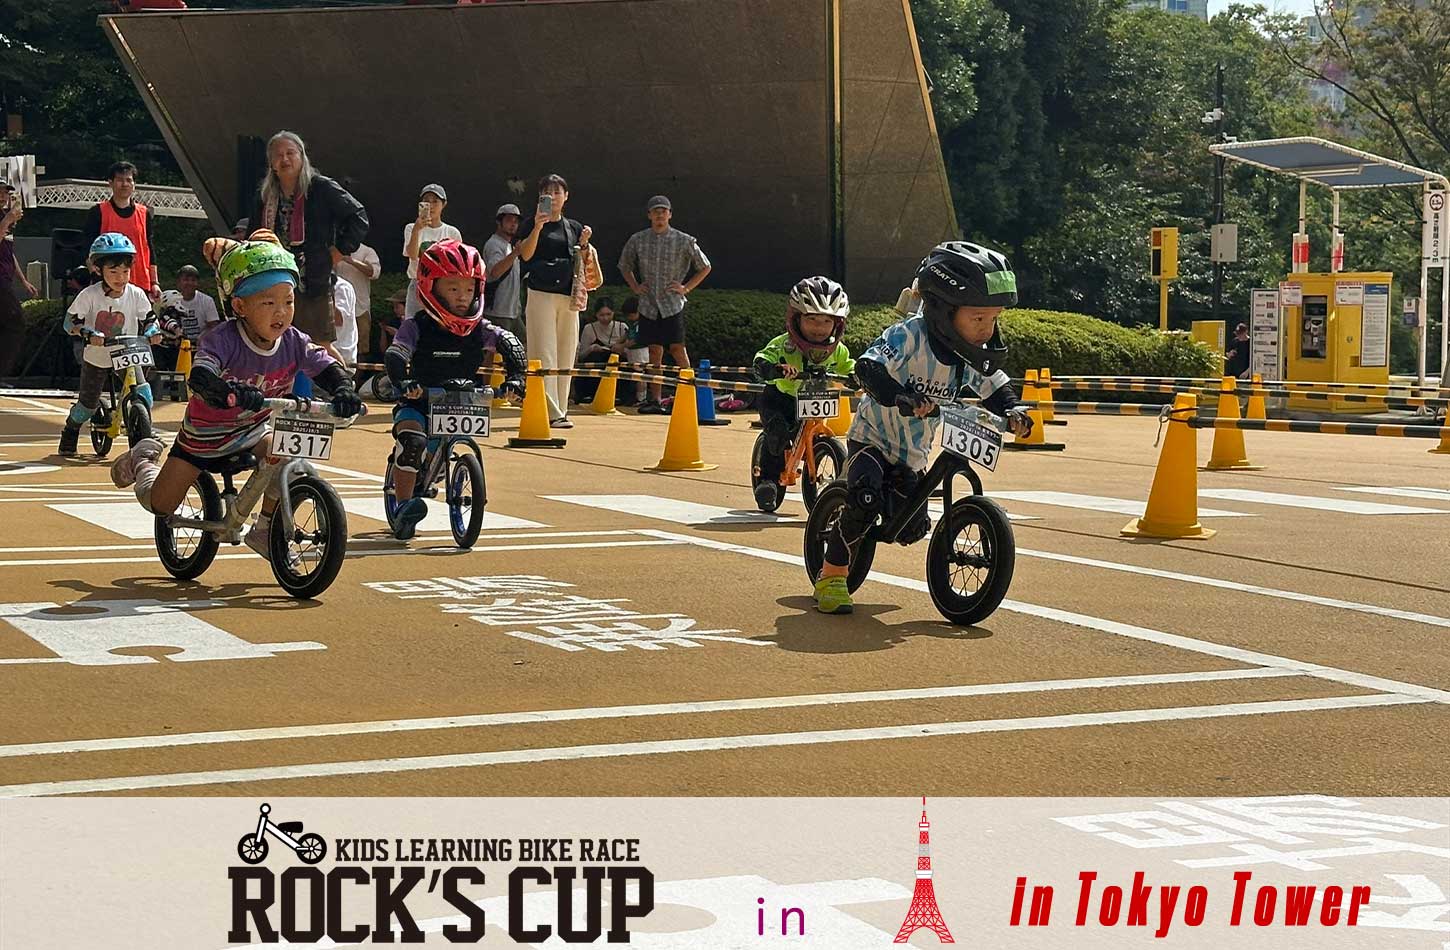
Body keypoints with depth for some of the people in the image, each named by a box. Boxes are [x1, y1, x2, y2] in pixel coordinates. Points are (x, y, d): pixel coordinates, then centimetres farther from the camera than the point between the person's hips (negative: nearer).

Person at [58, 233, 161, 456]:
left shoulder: (136, 294, -9)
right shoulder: (89, 295, -14)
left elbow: (148, 319, 1)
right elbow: (71, 322, -11)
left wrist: (152, 330, -21)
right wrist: (89, 333, -29)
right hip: (96, 359, -1)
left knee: (143, 396, -16)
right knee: (87, 404, 7)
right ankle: (69, 433, 37)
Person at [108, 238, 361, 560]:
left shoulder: (294, 343, -20)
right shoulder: (223, 340, -33)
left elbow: (328, 367, -24)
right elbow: (200, 374, -49)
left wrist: (343, 390, -48)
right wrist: (229, 391, -71)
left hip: (252, 430, 3)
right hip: (205, 434, -3)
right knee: (160, 504, 3)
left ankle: (264, 531, -2)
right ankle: (143, 459, 39)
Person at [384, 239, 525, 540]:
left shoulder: (478, 329, -1)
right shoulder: (416, 327, -11)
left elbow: (510, 344, -8)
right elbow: (395, 356, -23)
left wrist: (515, 376, -25)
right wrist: (403, 383, -43)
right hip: (418, 404, -4)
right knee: (411, 440, -30)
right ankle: (404, 506, -23)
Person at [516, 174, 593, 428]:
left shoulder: (574, 228, 17)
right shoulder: (531, 224, 5)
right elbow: (525, 254, -9)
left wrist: (584, 243, 1)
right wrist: (537, 228, -20)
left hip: (569, 296, 5)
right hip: (541, 293, -5)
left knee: (565, 355, 5)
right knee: (544, 355, -10)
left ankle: (560, 410, 11)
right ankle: (550, 413, -15)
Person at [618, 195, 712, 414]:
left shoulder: (684, 241, -1)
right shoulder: (637, 240, 6)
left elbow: (705, 267, 9)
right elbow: (624, 265, 23)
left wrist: (686, 288, 1)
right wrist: (635, 287, 11)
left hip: (673, 303, -2)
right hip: (648, 304, 3)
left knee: (677, 348, -9)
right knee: (654, 351, 3)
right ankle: (654, 400, 6)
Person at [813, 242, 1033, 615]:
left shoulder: (975, 357, -6)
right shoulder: (909, 336, -27)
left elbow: (994, 386, 10)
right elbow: (869, 367, -40)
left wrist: (1011, 411, -11)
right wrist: (901, 397, -56)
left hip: (912, 455, 6)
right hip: (872, 439, -6)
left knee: (912, 529, -1)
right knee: (866, 500, -30)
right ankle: (832, 576, -12)